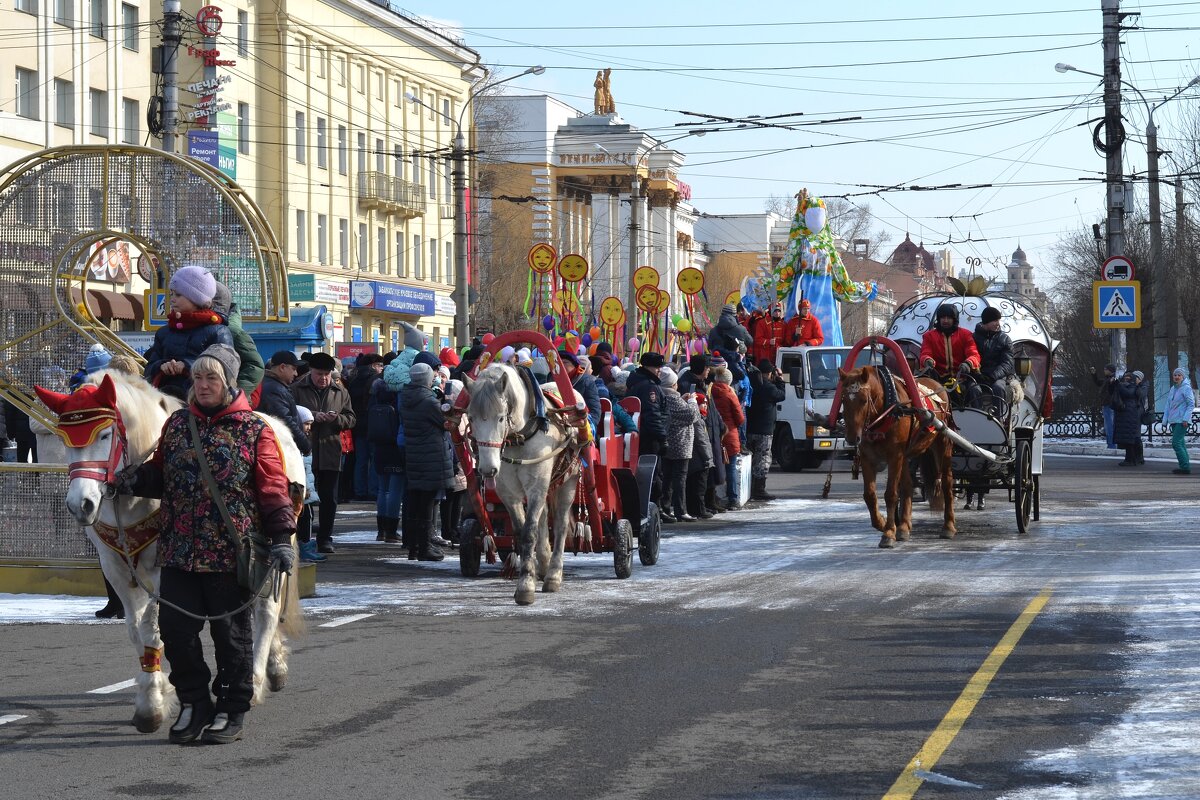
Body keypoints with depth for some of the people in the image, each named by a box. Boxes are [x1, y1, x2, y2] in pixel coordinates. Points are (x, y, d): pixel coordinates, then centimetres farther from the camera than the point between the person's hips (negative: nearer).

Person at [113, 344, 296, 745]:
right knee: (175, 627, 1)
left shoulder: (255, 430, -3)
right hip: (179, 550, 4)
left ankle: (231, 710, 18)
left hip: (230, 554, -4)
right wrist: (132, 480, -5)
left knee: (230, 632, 6)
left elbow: (273, 490, -5)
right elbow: (160, 475, 16)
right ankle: (194, 703, 18)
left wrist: (281, 538, -13)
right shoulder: (177, 424, 9)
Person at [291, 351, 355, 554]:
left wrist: (337, 418, -10)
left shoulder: (340, 392, 11)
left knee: (329, 499, 4)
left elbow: (350, 419, 11)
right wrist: (312, 416, -16)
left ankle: (325, 538, 11)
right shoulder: (297, 390, 2)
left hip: (330, 454, 2)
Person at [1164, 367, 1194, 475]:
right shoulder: (1173, 389, 16)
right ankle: (1186, 465, 14)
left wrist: (1185, 418, -18)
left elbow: (1191, 404, -12)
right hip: (1173, 421, 8)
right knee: (1181, 443, 9)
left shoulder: (1186, 388, -8)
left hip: (1182, 421, -8)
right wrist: (1165, 419, 13)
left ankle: (1185, 467, -14)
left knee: (1176, 442, -15)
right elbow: (1168, 405, 19)